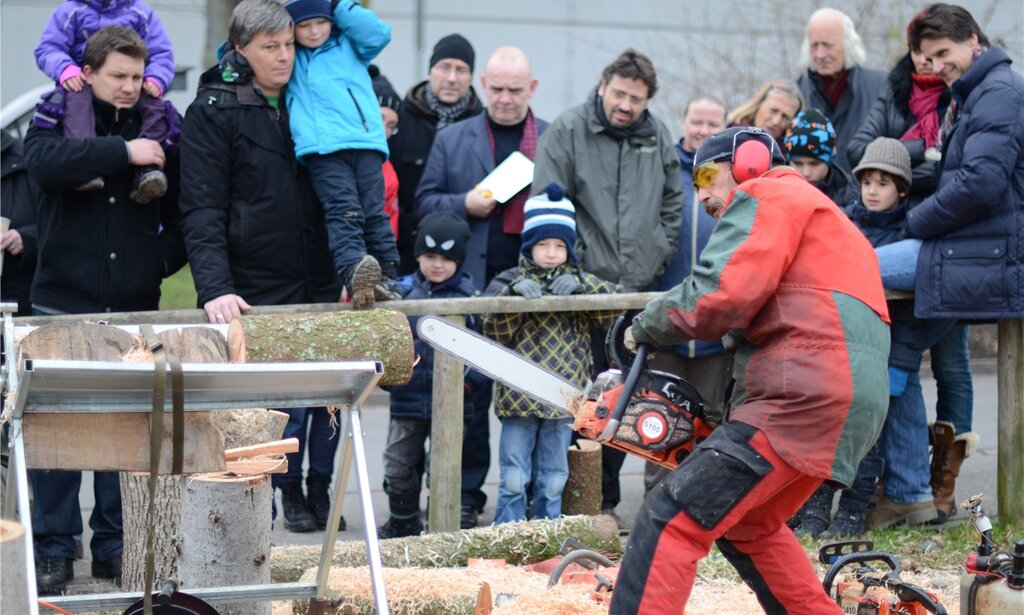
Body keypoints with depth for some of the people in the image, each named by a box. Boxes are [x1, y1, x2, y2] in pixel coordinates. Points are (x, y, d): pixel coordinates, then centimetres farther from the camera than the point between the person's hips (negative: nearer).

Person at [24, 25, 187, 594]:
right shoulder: (56, 120, 2)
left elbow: (182, 208, 16)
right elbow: (45, 163, -21)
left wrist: (166, 257, 0)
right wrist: (123, 151, -24)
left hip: (134, 309, 3)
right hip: (64, 302, -2)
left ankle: (114, 546, 13)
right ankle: (54, 550, 3)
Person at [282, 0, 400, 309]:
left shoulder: (349, 46, 22)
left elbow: (378, 33, 5)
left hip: (365, 142, 1)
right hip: (323, 149, -1)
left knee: (374, 211, -4)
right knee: (343, 212, -19)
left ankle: (387, 277, -3)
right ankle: (354, 268, -40)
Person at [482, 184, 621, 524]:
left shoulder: (580, 282, 9)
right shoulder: (509, 282, 3)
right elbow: (494, 332, -8)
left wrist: (580, 287, -19)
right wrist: (515, 293, -22)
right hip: (519, 399, -2)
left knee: (553, 481, 9)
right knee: (514, 479, -4)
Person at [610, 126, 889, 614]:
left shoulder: (765, 195, 4)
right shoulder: (819, 220, 34)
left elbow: (720, 295, -11)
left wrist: (647, 327, 4)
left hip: (806, 400, -10)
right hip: (850, 405, 10)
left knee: (670, 521, -13)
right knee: (748, 525, 29)